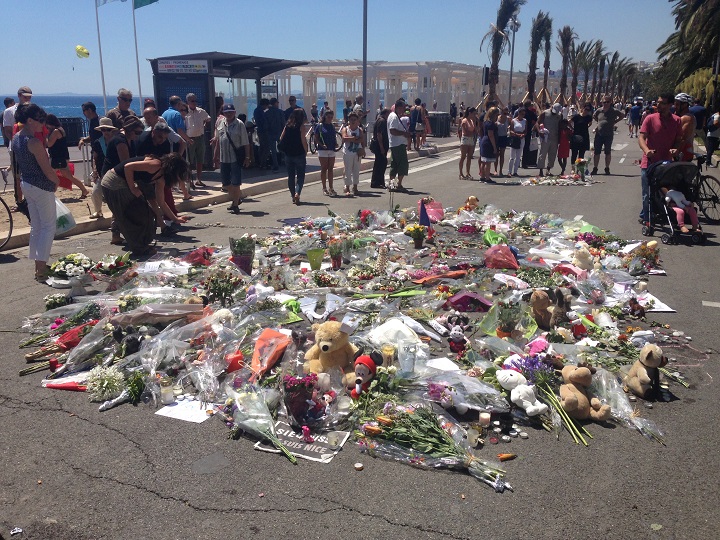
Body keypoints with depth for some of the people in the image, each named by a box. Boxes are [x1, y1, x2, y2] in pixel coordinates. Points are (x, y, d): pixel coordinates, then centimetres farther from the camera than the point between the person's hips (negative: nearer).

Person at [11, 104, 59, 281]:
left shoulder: (16, 138, 7)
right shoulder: (34, 142, -21)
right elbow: (47, 169, -19)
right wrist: (56, 182, -2)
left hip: (26, 184, 9)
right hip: (42, 187, -9)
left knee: (36, 226, 16)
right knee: (49, 226, 0)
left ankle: (38, 266, 23)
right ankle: (42, 268, -1)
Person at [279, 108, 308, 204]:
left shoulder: (287, 125, 5)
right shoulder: (300, 126, -9)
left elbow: (281, 139, 7)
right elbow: (303, 140, -13)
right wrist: (306, 151, -4)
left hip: (288, 155, 4)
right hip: (299, 154, -4)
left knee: (291, 176, 13)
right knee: (300, 176, 2)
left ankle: (293, 196, 16)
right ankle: (297, 193, -18)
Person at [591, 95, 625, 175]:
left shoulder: (614, 111, -1)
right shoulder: (599, 110, 4)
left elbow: (622, 115, 12)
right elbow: (593, 116, 23)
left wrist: (615, 121, 5)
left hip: (609, 135, -2)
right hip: (599, 134, 2)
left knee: (608, 152, 5)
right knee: (596, 152, 1)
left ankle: (607, 168, 13)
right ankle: (595, 168, 8)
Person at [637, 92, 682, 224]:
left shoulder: (676, 121, 4)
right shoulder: (650, 118, -4)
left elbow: (679, 140, 12)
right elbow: (641, 137, -10)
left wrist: (675, 149, -11)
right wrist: (646, 150, -29)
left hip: (666, 163, 3)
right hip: (649, 163, -3)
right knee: (647, 194, 1)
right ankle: (645, 217, 15)